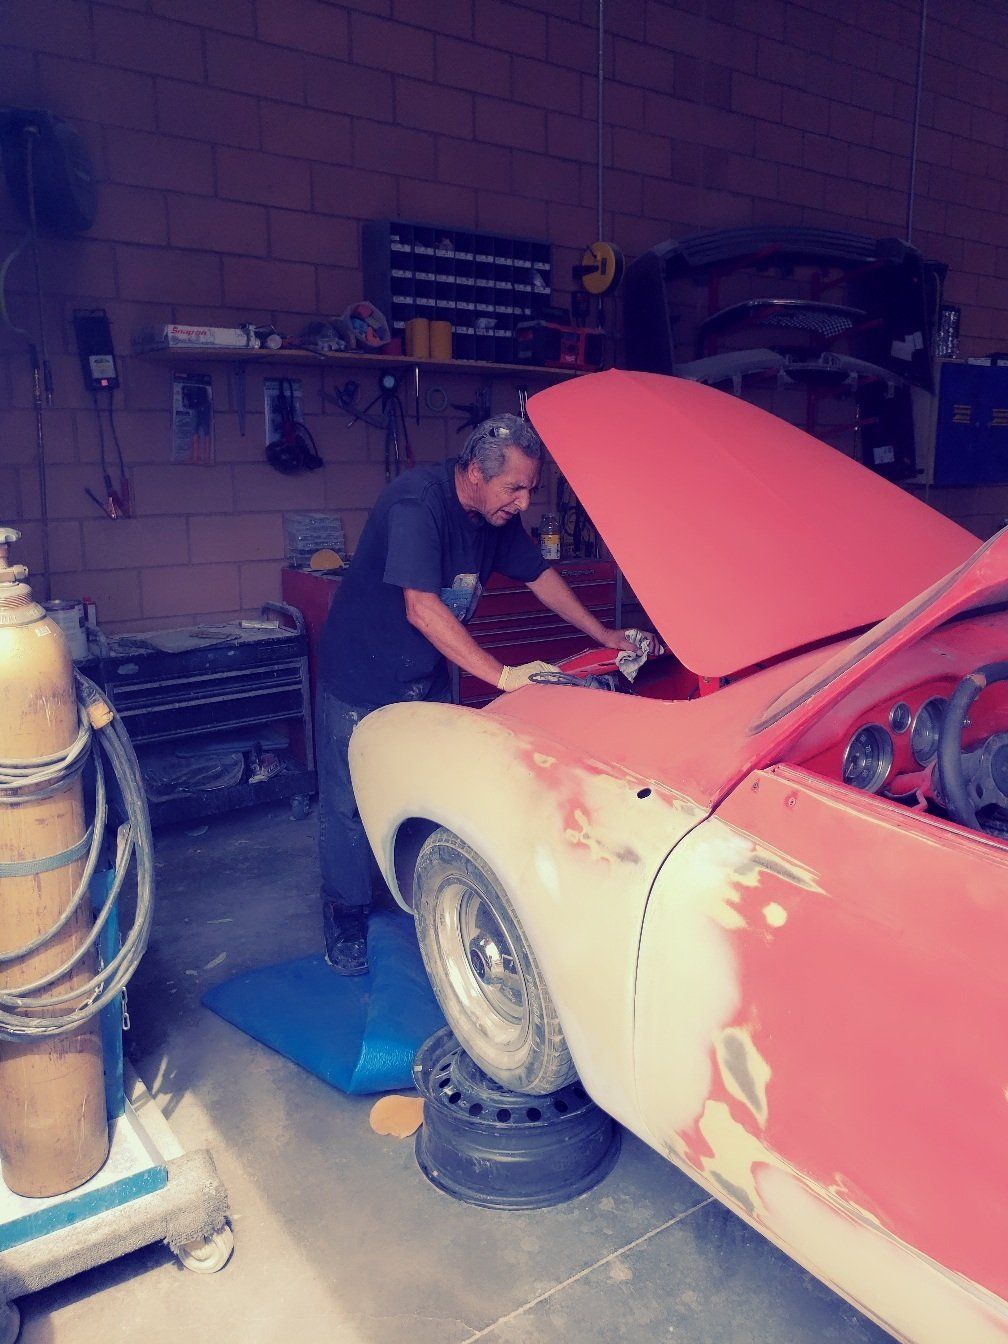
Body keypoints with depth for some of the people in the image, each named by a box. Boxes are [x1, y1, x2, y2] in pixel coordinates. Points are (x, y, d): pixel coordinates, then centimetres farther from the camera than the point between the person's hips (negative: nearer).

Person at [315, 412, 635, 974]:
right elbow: (421, 609, -35)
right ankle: (346, 917, 21)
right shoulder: (417, 501, -28)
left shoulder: (500, 515, -4)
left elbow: (540, 575, 10)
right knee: (351, 801, 4)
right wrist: (504, 675, -37)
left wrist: (607, 637, 8)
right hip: (361, 678, -6)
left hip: (429, 677, 7)